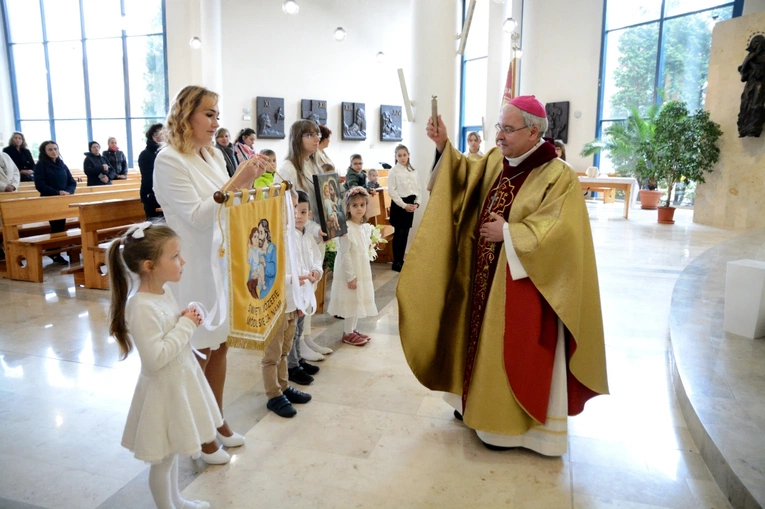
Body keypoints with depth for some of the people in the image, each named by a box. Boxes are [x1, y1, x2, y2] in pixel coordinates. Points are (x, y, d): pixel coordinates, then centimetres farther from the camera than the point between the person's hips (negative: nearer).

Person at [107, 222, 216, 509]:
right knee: (163, 459, 12)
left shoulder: (164, 292, -1)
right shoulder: (142, 307, -28)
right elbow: (156, 358, -29)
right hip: (164, 389, -9)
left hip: (180, 382, 9)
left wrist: (188, 322, -5)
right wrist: (185, 326, -23)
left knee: (173, 451, 26)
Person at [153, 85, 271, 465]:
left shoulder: (214, 156, 7)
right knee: (198, 352, 5)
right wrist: (236, 181, -25)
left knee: (220, 345, 16)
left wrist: (248, 182, -2)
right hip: (192, 268, -7)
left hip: (220, 261, 7)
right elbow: (196, 216, -21)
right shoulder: (169, 160, -14)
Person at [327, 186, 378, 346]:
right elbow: (345, 255, -20)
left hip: (363, 271, 8)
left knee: (358, 301, 15)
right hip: (350, 272, -8)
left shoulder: (365, 227, 6)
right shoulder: (346, 229, -19)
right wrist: (350, 276, -19)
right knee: (352, 302, 0)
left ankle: (352, 330, 30)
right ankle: (347, 333, 15)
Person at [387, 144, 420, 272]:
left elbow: (417, 188, 12)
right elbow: (392, 191, -12)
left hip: (410, 204, 6)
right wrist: (404, 205, -15)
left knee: (405, 233, 10)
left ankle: (401, 260, 20)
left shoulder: (413, 171, 10)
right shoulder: (393, 171, -7)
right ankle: (396, 263, 6)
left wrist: (416, 202, -4)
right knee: (399, 233, -2)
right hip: (399, 204, -5)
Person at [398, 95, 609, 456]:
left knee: (513, 352, 4)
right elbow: (465, 177, 10)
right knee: (485, 340, 19)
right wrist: (444, 147, -6)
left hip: (522, 284, -7)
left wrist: (507, 232, -21)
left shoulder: (558, 177, -17)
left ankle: (512, 423, 22)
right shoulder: (496, 161, 5)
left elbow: (555, 232, -24)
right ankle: (480, 403, 37)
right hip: (486, 276, 8)